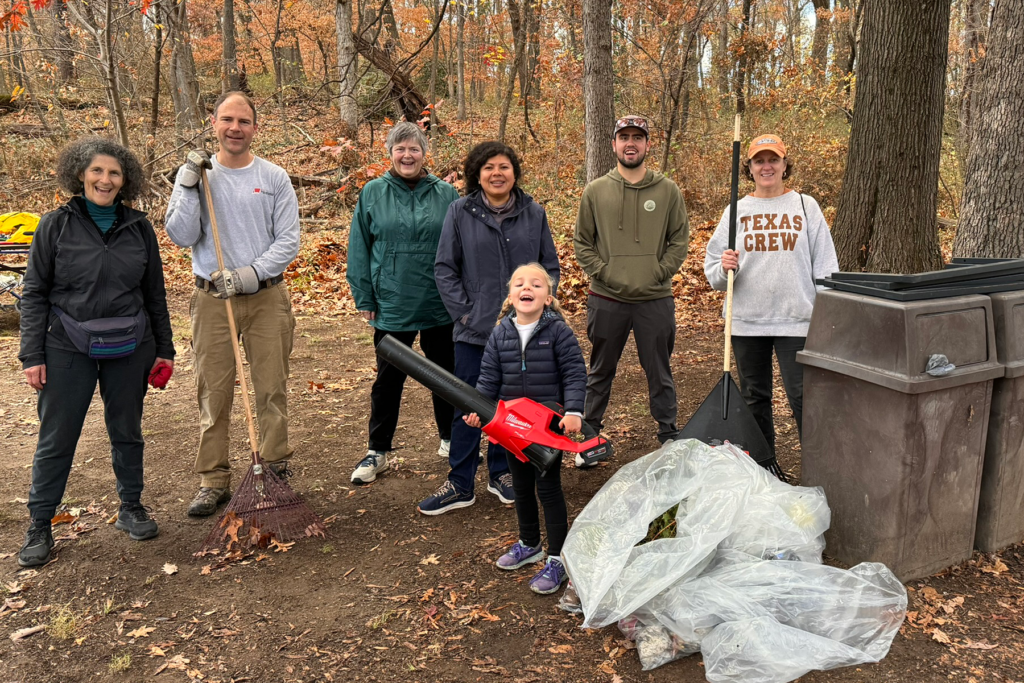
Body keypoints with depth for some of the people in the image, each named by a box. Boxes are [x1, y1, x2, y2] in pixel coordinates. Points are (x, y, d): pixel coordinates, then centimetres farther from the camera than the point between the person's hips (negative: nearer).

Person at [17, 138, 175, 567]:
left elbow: (154, 293, 10)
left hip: (129, 349, 2)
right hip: (69, 350, -2)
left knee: (127, 431, 12)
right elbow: (34, 293, 0)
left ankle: (131, 509, 29)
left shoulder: (139, 228, 4)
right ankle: (39, 526, 18)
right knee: (56, 438, 4)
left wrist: (164, 349, 10)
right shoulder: (56, 225, -2)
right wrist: (32, 355, -5)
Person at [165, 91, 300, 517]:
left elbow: (288, 240, -3)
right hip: (212, 298, 0)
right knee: (213, 393, 5)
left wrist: (251, 273, -15)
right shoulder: (195, 174, 4)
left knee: (272, 389, 5)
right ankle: (214, 481, 15)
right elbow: (181, 236, -5)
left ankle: (276, 470, 19)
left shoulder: (274, 178, 2)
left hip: (267, 297, 0)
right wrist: (189, 187, -14)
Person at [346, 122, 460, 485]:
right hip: (391, 306, -1)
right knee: (388, 380, 8)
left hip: (439, 306, 1)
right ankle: (377, 452, 21)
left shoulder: (446, 194, 1)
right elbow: (359, 250, 2)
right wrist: (364, 298, -2)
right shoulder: (373, 193, 0)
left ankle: (450, 439, 34)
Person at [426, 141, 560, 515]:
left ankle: (502, 472, 29)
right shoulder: (460, 212, -1)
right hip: (475, 329, -2)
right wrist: (464, 312, -7)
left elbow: (550, 266, 10)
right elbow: (445, 268, 1)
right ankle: (460, 484, 15)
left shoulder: (534, 213, 4)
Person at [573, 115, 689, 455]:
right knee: (600, 372, 11)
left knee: (660, 373, 10)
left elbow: (680, 239, 6)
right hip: (606, 299, 0)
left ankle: (670, 438, 23)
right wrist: (602, 272, -7)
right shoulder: (595, 191, 4)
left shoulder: (667, 190, 4)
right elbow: (582, 242, 6)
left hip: (655, 300, 0)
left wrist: (660, 271, -7)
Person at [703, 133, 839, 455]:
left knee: (803, 398, -5)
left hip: (796, 319, -2)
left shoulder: (806, 206, 5)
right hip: (746, 320, 2)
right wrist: (724, 268, -16)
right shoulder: (736, 211, 8)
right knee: (754, 397, 12)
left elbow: (824, 264, 5)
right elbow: (712, 270, 7)